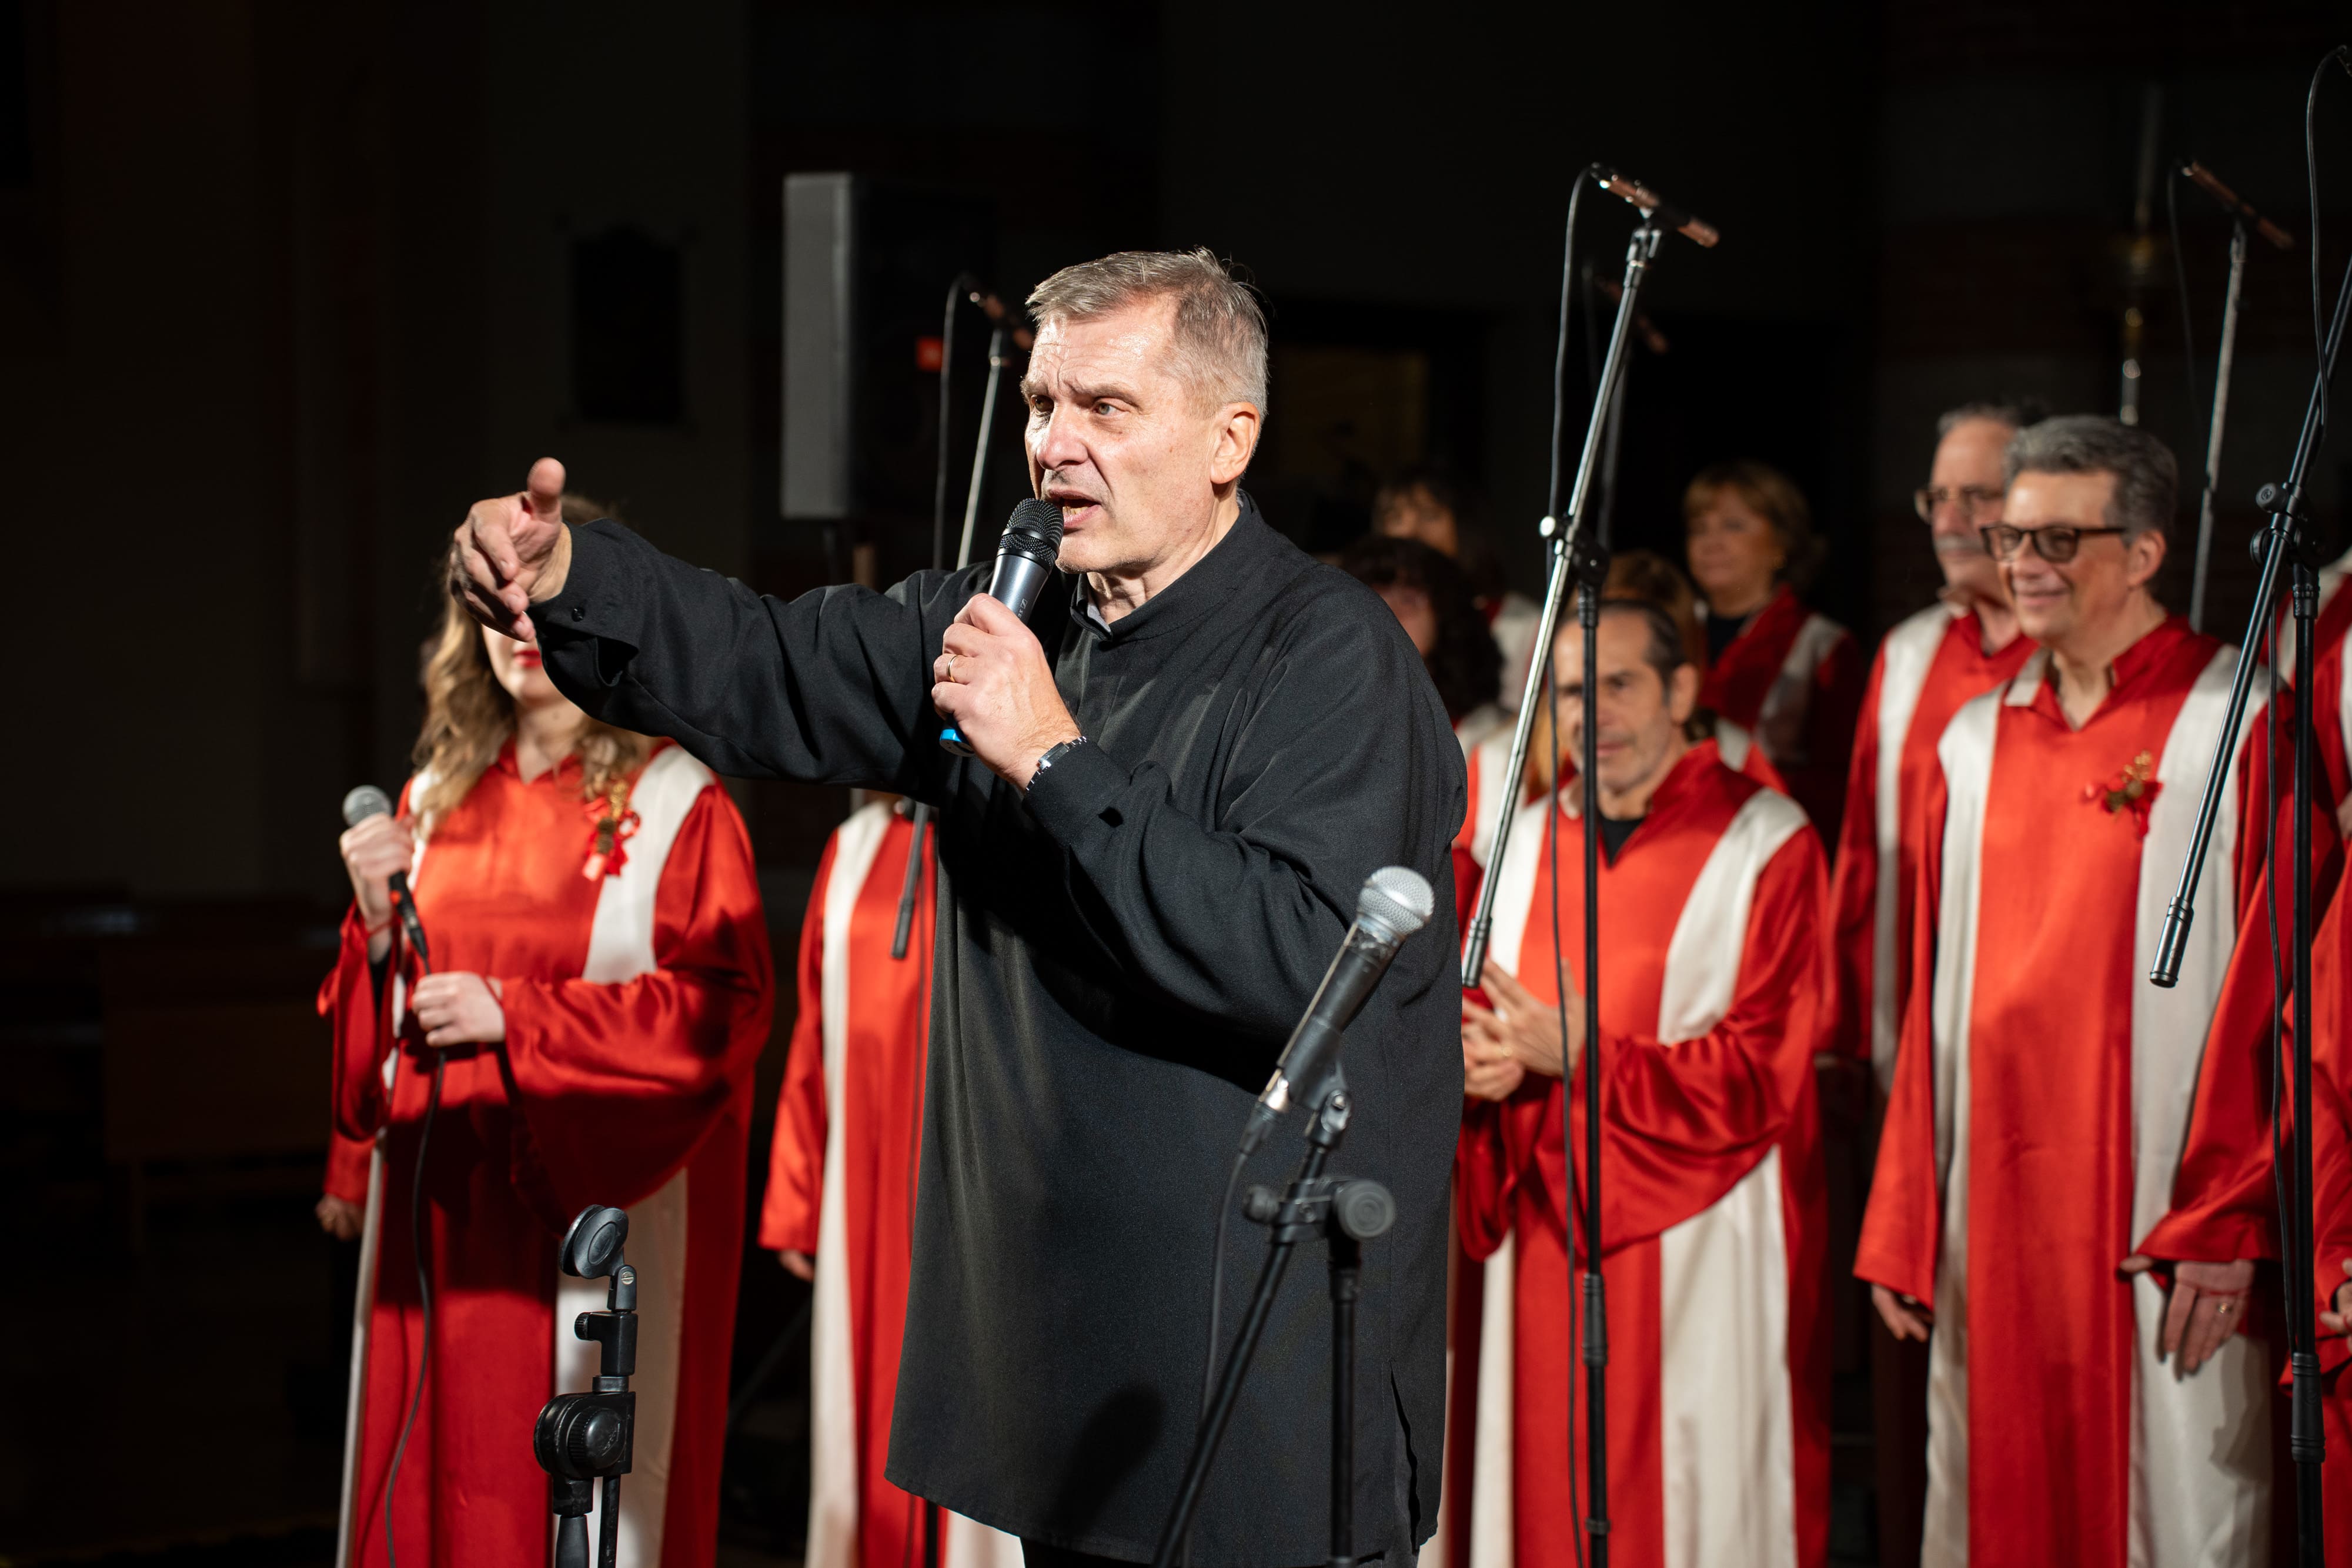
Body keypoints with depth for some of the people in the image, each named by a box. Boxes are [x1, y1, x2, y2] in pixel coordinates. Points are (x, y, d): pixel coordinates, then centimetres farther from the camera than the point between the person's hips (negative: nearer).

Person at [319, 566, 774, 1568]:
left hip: (597, 1210, -4)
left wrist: (513, 1016, -16)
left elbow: (725, 1005, -12)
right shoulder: (437, 800, 13)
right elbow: (370, 1021, 16)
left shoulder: (677, 805, -3)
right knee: (433, 1476, 4)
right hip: (443, 1205, 5)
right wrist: (379, 926, -5)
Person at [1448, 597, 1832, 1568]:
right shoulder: (1530, 840, 13)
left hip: (1693, 1255, -5)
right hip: (1544, 1246, 5)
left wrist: (1581, 1055, -17)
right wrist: (1479, 1061, -9)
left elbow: (1763, 1070, -11)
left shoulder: (1764, 845, -5)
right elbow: (1481, 1016, 15)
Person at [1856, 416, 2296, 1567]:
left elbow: (2269, 990, -8)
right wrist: (1901, 1232, 8)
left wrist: (2227, 1224, -14)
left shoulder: (2236, 727, -3)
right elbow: (1935, 1002, 13)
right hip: (1993, 1210, 5)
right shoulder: (1975, 742, 12)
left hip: (2158, 1210, -5)